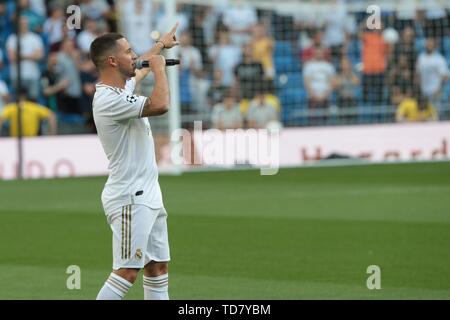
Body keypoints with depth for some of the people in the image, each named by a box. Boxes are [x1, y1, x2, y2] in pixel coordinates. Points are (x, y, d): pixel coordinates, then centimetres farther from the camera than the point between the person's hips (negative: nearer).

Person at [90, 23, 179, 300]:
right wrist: (159, 66, -14)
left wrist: (161, 45, 50)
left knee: (159, 267, 10)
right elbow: (160, 105, -30)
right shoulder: (109, 100, -20)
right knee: (127, 271, -14)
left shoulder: (121, 87, 11)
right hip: (130, 199, -10)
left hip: (147, 195, 10)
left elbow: (139, 68, 36)